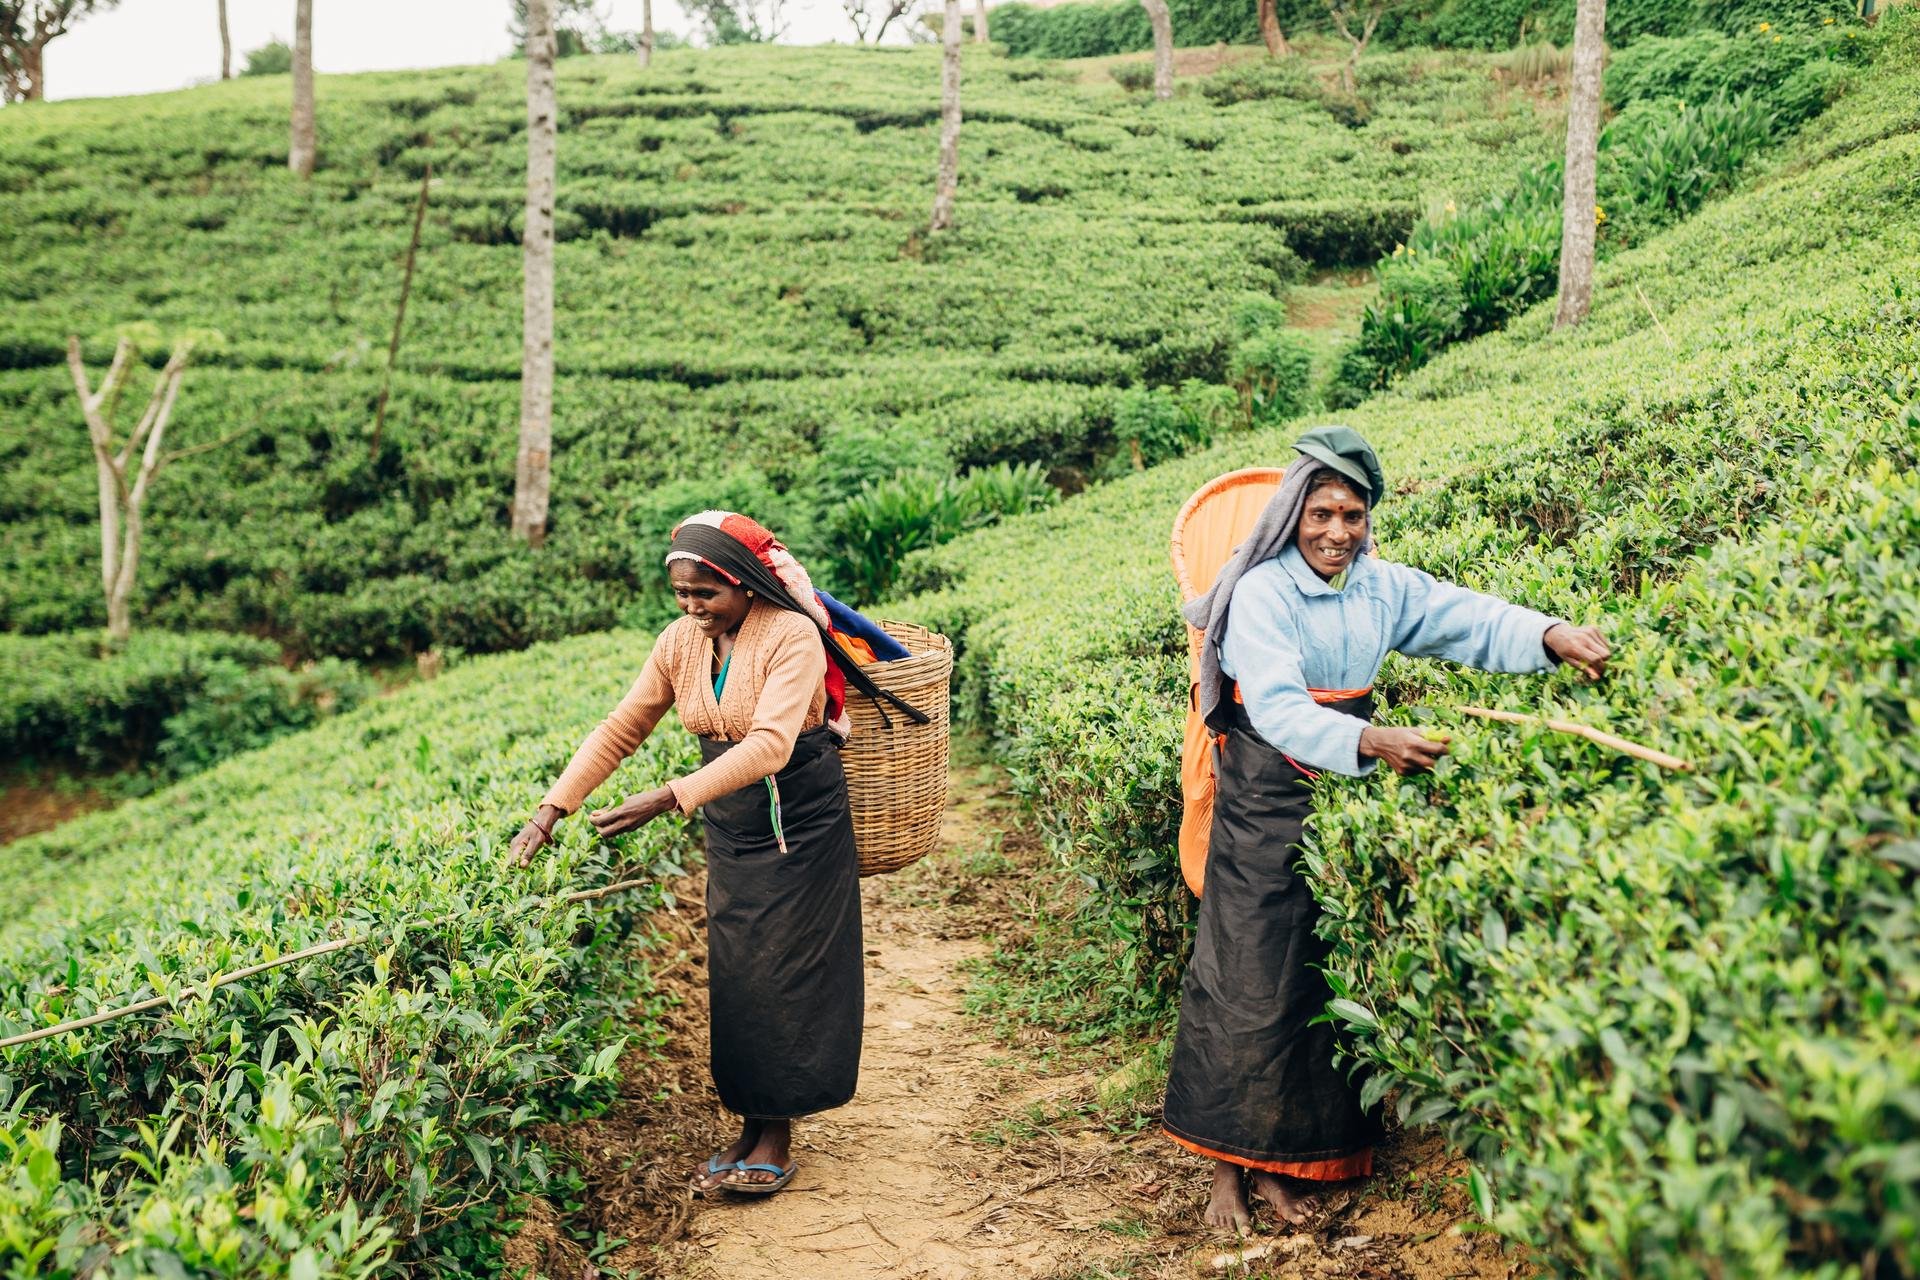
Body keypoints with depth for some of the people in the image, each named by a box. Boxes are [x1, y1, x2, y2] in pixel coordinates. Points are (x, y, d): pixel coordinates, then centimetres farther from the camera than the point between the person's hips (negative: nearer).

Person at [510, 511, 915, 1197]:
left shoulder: (791, 637, -22)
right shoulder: (681, 641, -2)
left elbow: (770, 745, -33)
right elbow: (620, 730, 1)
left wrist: (669, 799, -41)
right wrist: (553, 807, -9)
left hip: (799, 824, -6)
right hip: (729, 829, 6)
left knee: (784, 974, 0)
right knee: (735, 976, 8)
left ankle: (778, 1139, 12)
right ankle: (750, 1126, 20)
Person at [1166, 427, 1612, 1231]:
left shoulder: (1381, 587, 3)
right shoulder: (1262, 594, -15)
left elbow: (1468, 618, -5)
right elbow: (1277, 707, -27)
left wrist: (1550, 636, -23)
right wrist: (1372, 742, -40)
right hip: (1268, 801, -6)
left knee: (1330, 976, 8)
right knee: (1251, 978, -3)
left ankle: (1282, 1160, 20)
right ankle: (1228, 1166, 8)